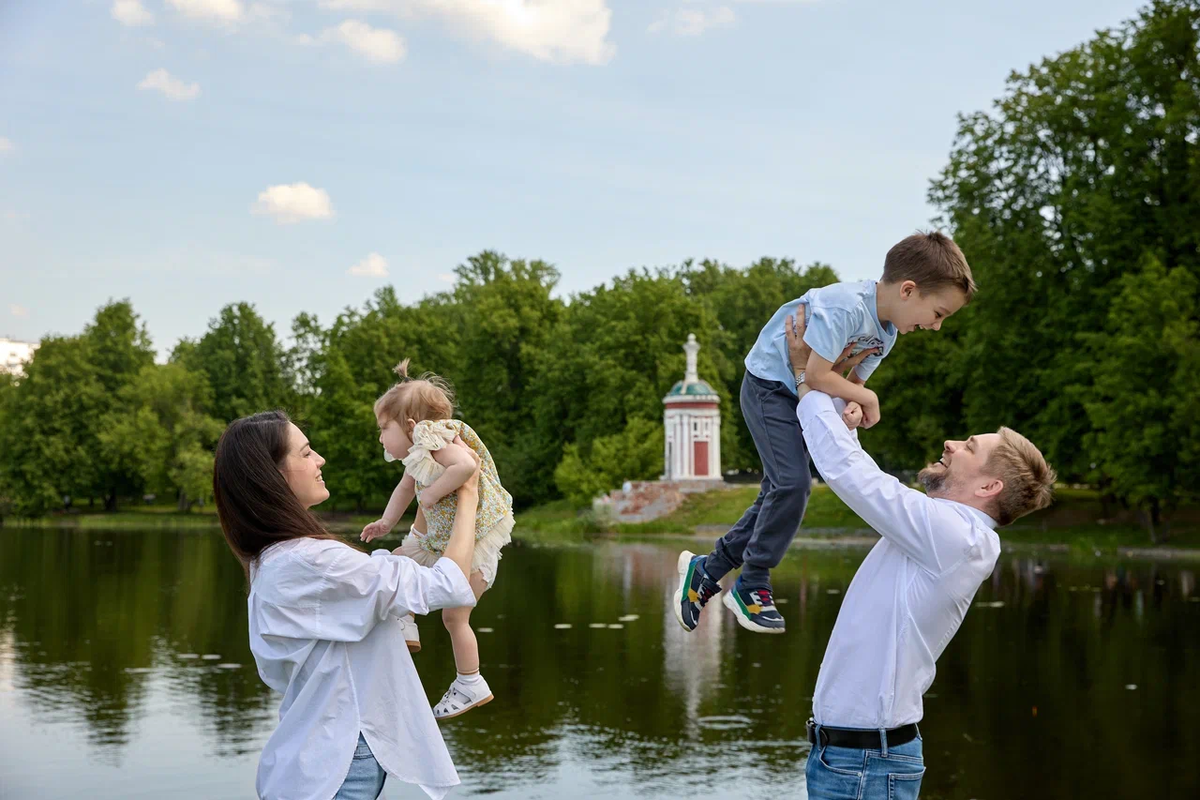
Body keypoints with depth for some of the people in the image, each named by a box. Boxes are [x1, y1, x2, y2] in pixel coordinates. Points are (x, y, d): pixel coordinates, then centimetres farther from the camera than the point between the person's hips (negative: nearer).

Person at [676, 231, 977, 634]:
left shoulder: (886, 331, -1)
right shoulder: (845, 306, -31)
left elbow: (854, 381, 4)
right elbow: (817, 376, -31)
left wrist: (853, 409, -19)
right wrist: (867, 398, -17)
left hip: (800, 399, 10)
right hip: (769, 385, -9)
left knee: (779, 494, 9)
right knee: (793, 483, -19)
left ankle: (706, 572, 19)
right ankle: (752, 586, -6)